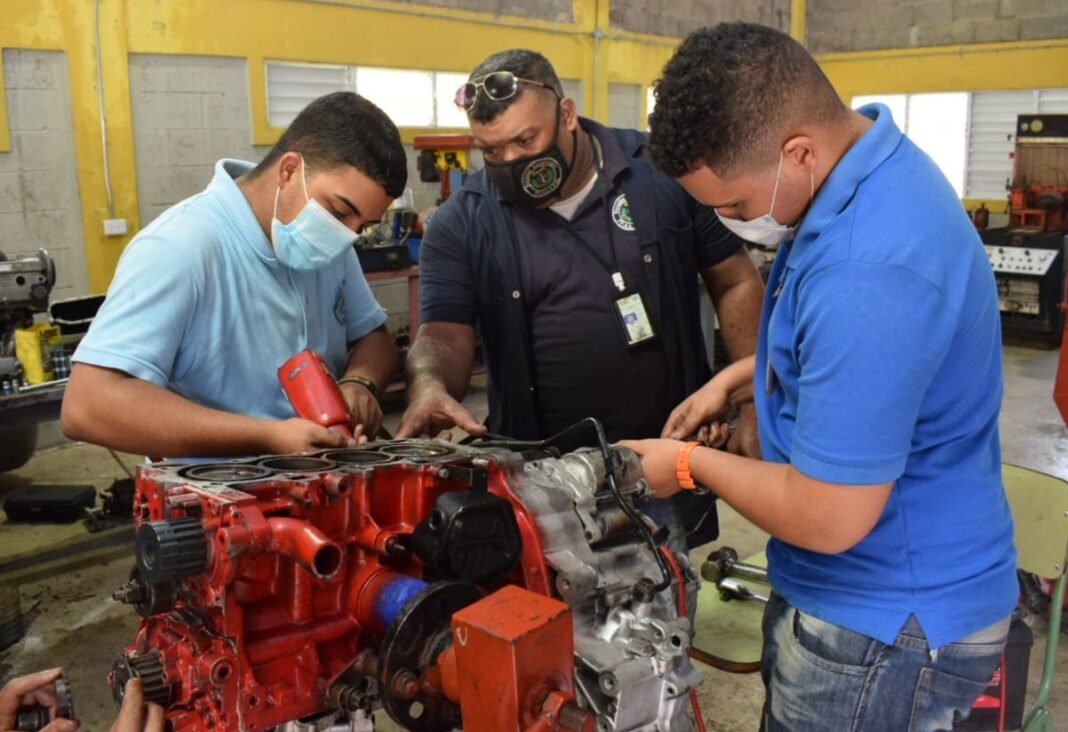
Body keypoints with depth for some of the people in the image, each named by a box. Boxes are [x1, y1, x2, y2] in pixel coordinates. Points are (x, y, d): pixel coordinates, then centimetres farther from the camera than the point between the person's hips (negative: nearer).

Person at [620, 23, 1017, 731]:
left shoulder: (870, 273, -36)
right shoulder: (868, 168, -2)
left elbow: (828, 518, -30)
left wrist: (691, 464, -14)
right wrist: (736, 377, 6)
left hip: (889, 623, -9)